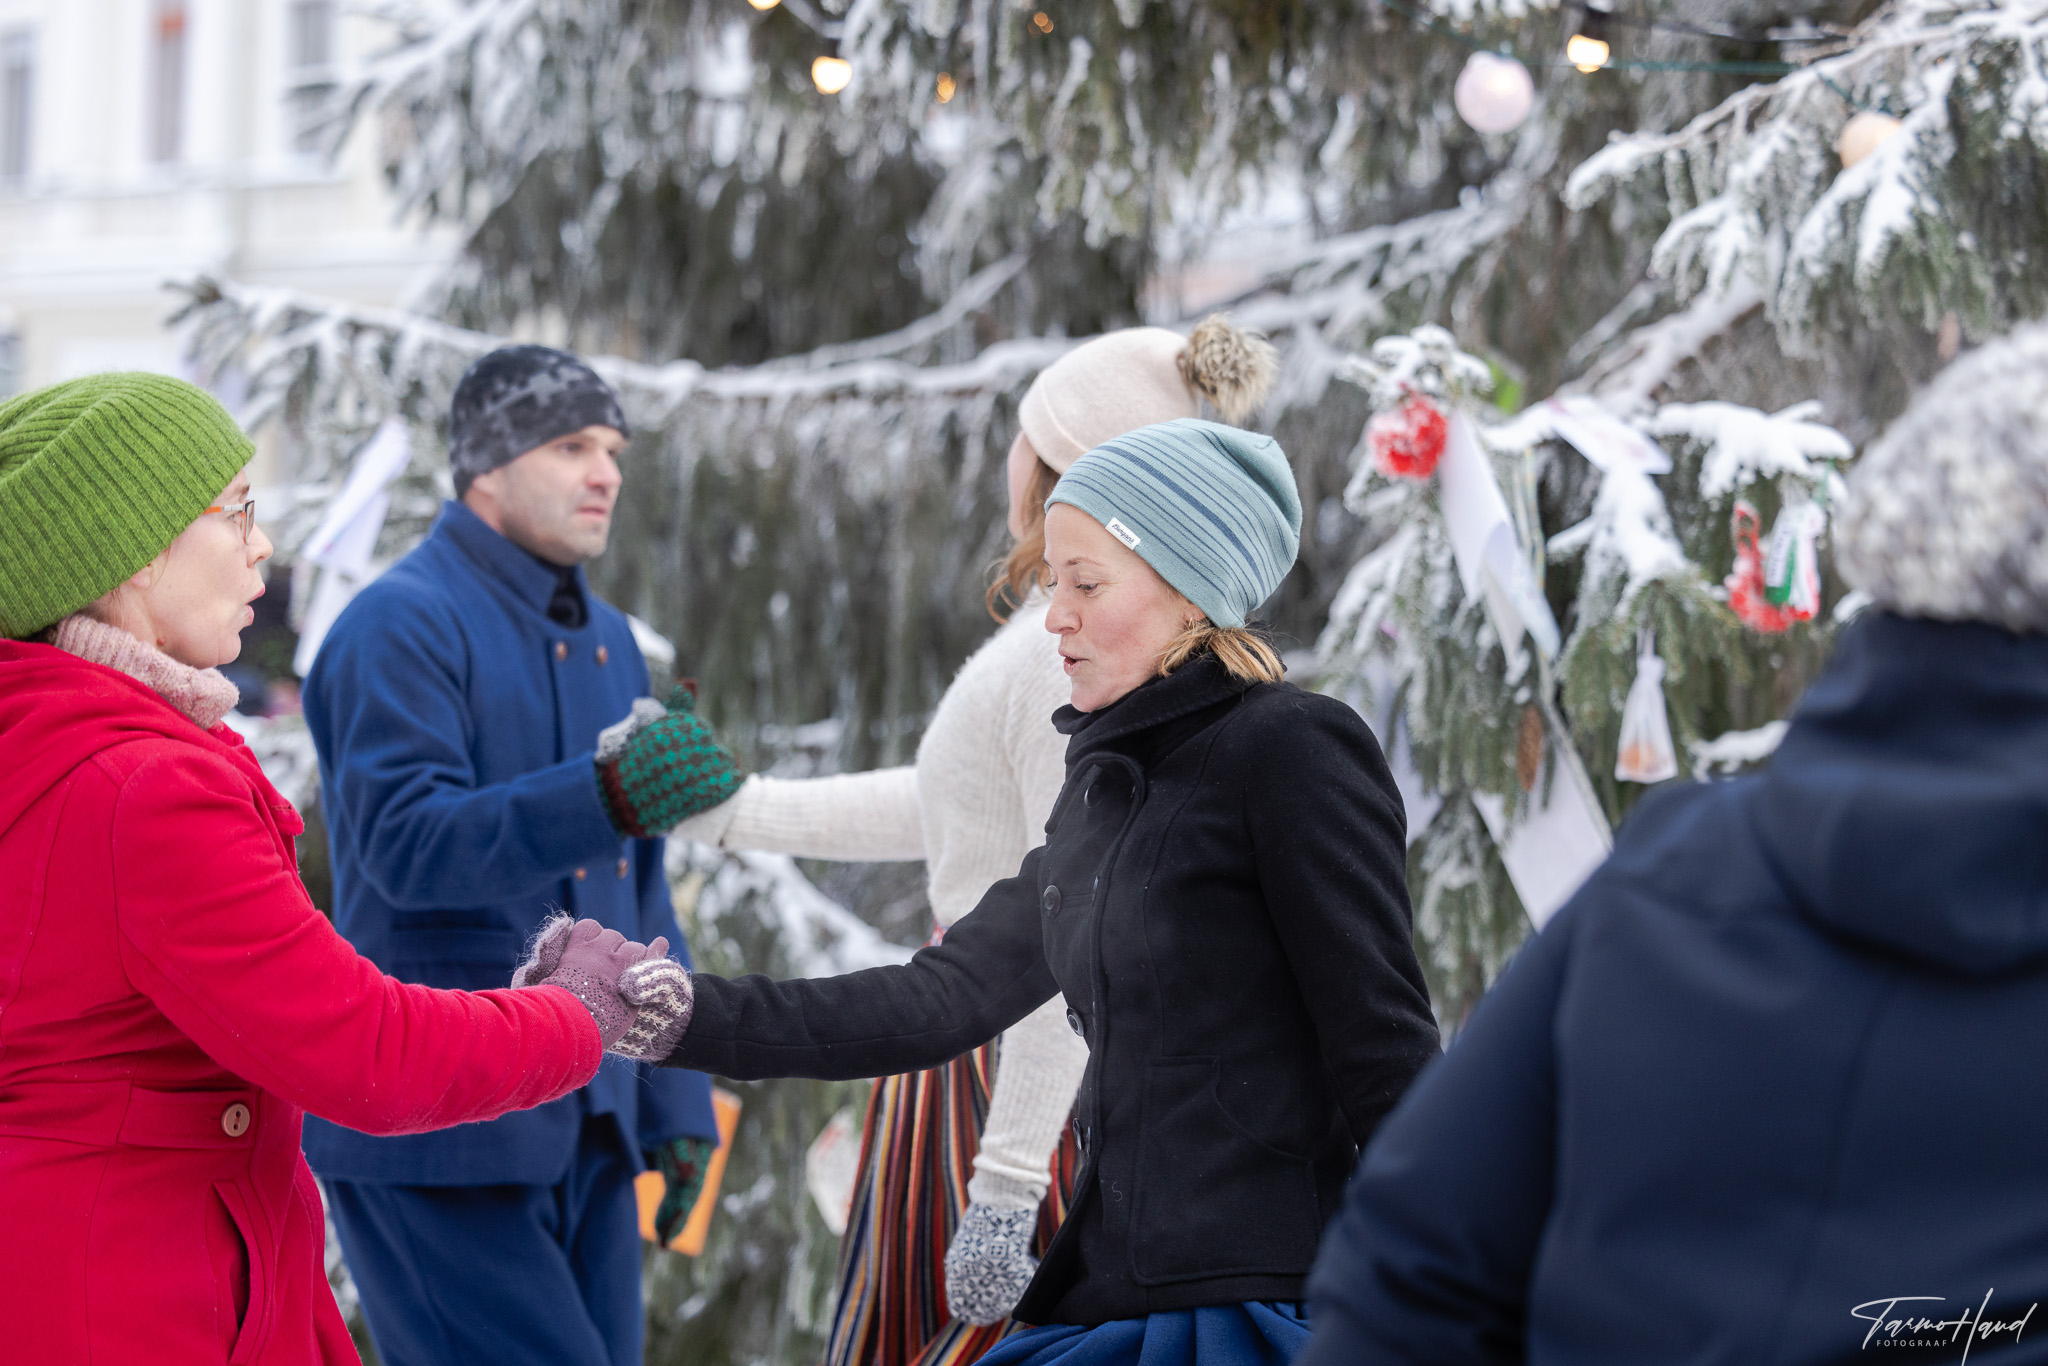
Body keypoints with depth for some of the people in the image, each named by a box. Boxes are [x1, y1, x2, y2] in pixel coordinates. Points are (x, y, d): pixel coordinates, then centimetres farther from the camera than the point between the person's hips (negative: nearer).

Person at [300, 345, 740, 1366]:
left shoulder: (608, 642, 18)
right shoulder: (400, 624, -9)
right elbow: (408, 841, -24)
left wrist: (675, 1101, 17)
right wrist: (611, 796, -38)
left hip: (584, 1129, 8)